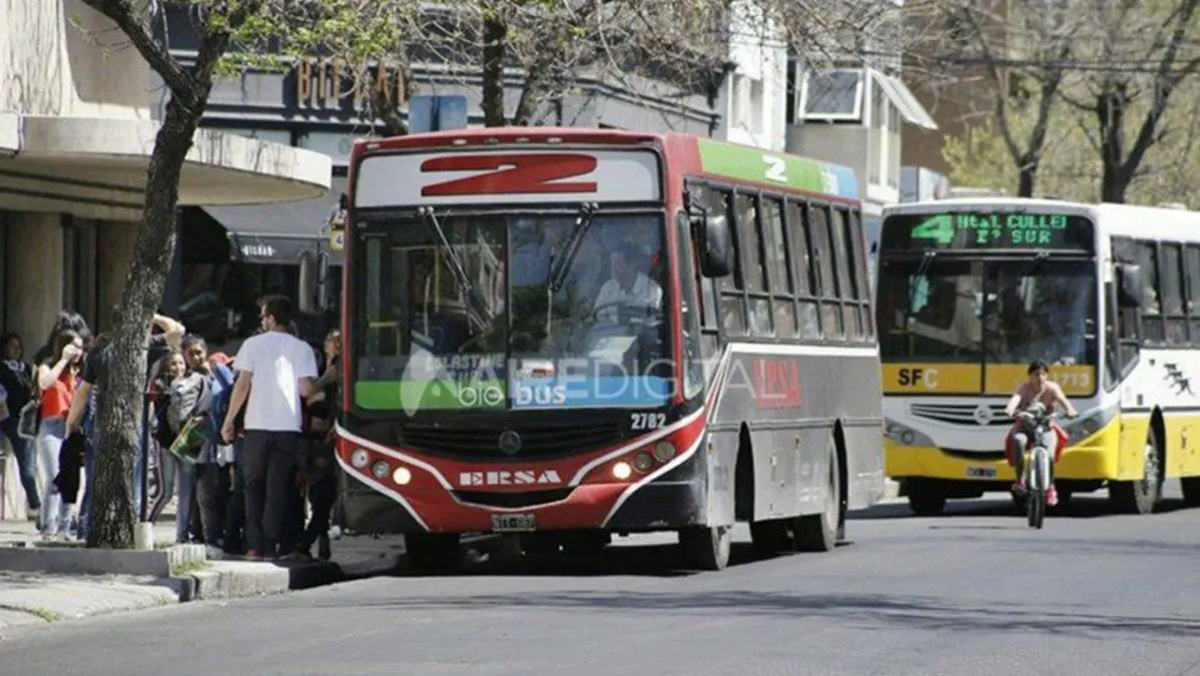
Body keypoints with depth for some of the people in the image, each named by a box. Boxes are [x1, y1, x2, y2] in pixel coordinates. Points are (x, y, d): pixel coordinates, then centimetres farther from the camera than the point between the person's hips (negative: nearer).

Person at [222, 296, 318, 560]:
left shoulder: (253, 344, 2)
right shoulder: (301, 348, 3)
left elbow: (242, 385, -2)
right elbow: (306, 389, -4)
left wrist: (228, 420, 4)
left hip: (257, 425, 0)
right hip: (288, 427, 0)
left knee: (254, 486, 9)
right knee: (278, 488, 4)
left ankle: (255, 545, 3)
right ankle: (272, 546, -1)